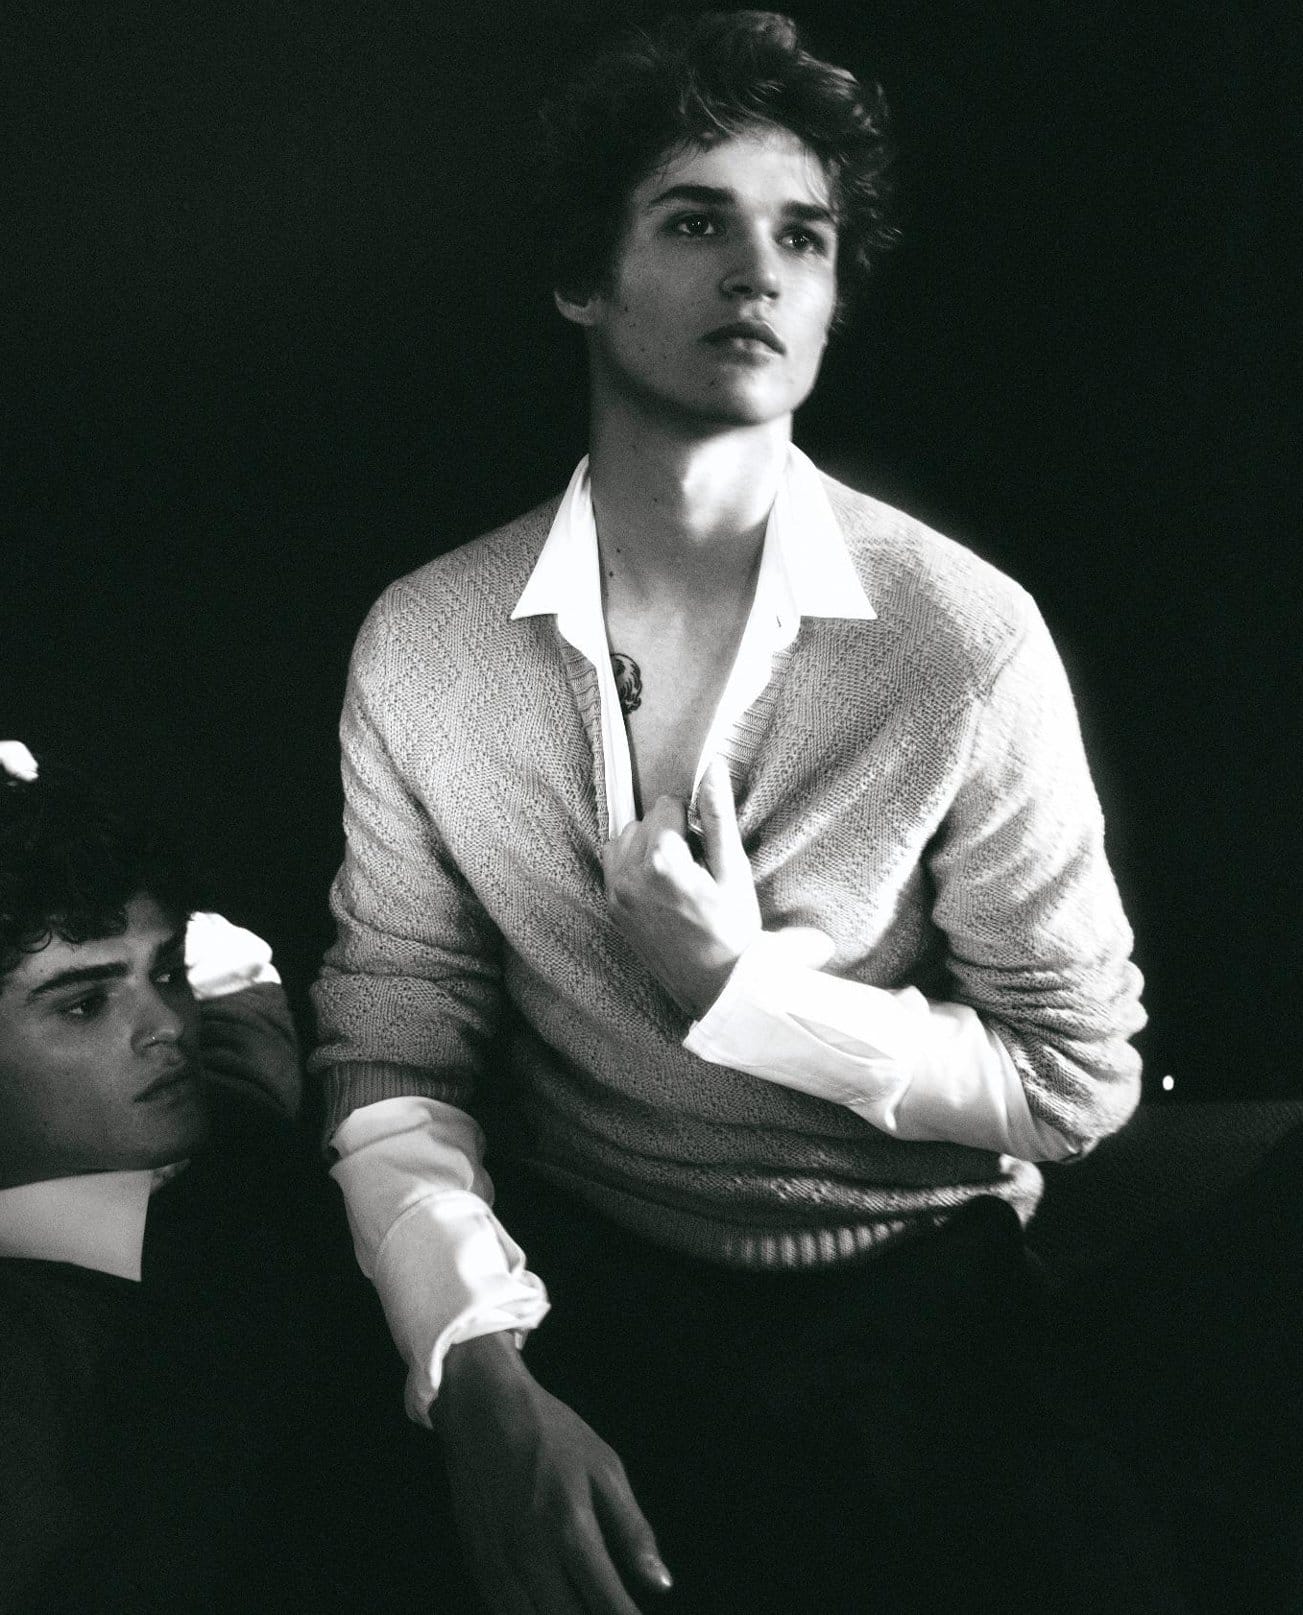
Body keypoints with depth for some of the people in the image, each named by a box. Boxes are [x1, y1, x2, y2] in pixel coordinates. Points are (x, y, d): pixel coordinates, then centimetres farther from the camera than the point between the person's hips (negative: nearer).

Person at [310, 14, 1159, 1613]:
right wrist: (484, 1373, -18)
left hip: (917, 1312, 0)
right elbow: (392, 1053, -3)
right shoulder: (422, 647, -5)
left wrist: (749, 990, -17)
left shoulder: (967, 643, -12)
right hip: (583, 1306, 1)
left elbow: (1077, 1075, -5)